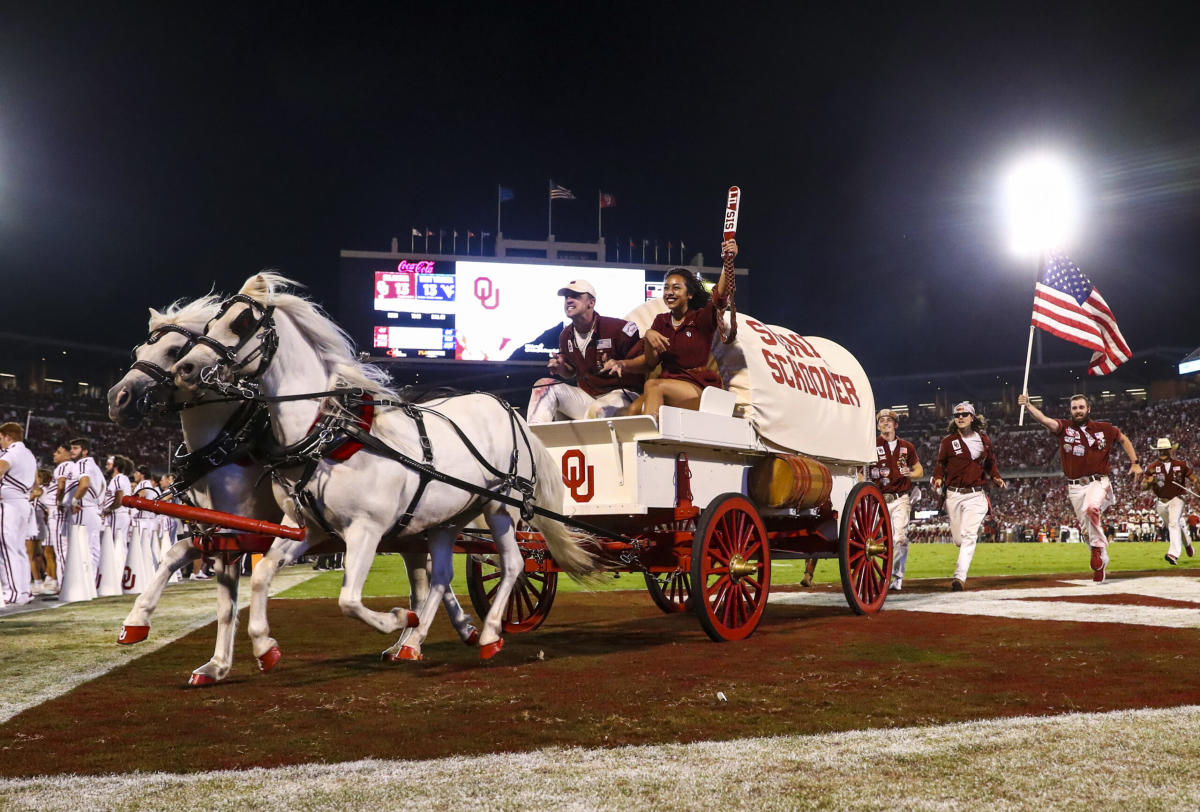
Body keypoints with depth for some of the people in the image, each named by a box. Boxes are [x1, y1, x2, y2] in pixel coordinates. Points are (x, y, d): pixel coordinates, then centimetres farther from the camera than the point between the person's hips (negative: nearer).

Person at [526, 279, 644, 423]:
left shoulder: (617, 328, -12)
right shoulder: (566, 336, 9)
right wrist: (561, 369, 0)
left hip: (620, 393, -6)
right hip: (586, 395, 7)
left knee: (596, 411, -40)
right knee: (544, 385, -10)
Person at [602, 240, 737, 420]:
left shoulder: (701, 318, 3)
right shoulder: (661, 321, 17)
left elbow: (720, 297, -18)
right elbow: (650, 362, 12)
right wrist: (648, 337, -10)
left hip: (700, 389, -4)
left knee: (653, 385, -31)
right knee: (635, 409, -26)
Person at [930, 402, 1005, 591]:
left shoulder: (984, 440, 8)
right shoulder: (948, 441, 2)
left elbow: (990, 462, 22)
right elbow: (940, 464, 4)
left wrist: (996, 477, 6)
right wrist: (937, 479, -15)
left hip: (975, 495, 0)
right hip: (954, 495, 0)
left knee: (968, 536, -15)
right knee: (958, 539, 6)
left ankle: (960, 577, -19)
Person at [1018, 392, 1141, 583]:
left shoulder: (1104, 428, 4)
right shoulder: (1064, 427, 2)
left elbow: (1123, 440, 20)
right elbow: (1044, 419, -15)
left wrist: (1134, 463, 13)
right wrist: (1027, 405, -32)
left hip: (1098, 482, -2)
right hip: (1075, 487, 2)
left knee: (1091, 508, -32)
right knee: (1087, 527, 6)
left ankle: (1097, 548, -14)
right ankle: (1101, 560, 25)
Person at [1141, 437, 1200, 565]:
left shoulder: (1181, 465, -1)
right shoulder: (1152, 467, 0)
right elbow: (1144, 486, -3)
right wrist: (1150, 482, -25)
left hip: (1176, 499, -3)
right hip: (1161, 502, 3)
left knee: (1174, 523, -23)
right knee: (1173, 527, 15)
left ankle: (1173, 554, -32)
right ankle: (1187, 543, 45)